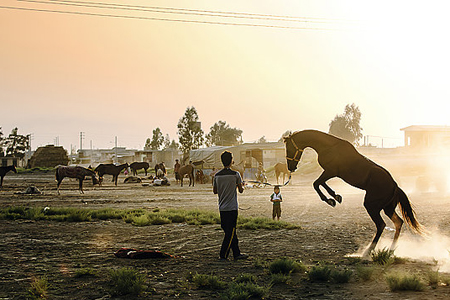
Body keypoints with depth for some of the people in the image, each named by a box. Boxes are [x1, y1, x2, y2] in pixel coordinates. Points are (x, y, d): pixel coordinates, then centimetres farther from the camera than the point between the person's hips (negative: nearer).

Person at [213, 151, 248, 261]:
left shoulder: (217, 175, 3)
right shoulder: (235, 174, -11)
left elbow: (215, 191, 10)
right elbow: (241, 190, -2)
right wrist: (241, 186, 18)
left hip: (222, 208, 6)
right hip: (232, 208, -6)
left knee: (230, 231, 14)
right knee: (230, 232, 1)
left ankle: (237, 253, 21)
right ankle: (223, 255, 0)